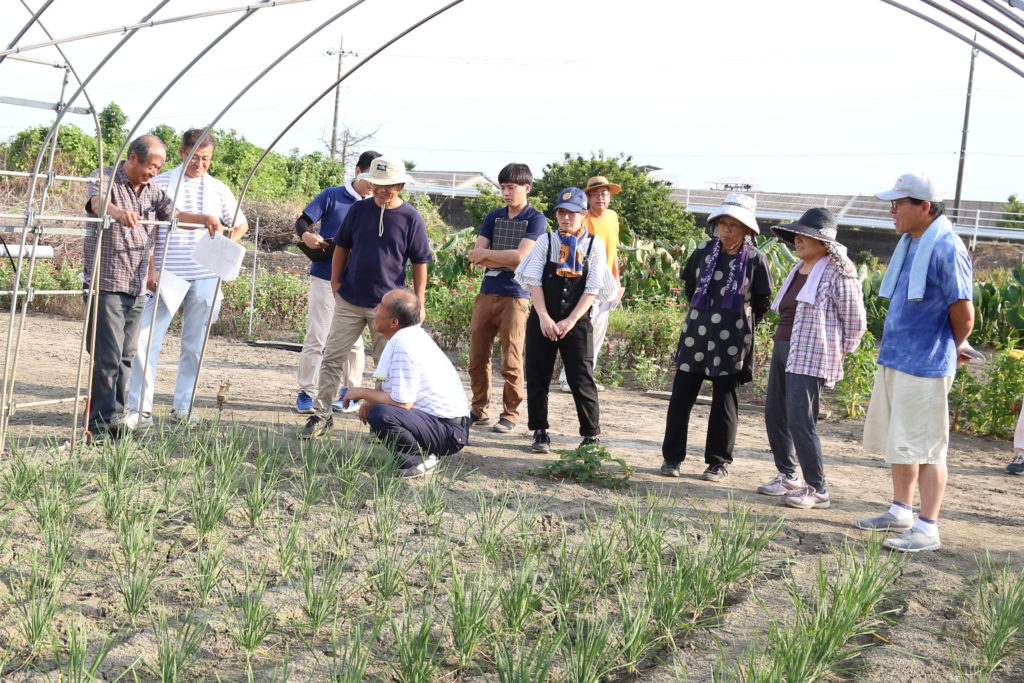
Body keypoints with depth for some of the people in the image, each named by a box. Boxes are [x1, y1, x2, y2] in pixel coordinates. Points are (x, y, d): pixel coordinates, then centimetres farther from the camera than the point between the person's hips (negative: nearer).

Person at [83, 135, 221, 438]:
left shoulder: (151, 190, 14)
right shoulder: (104, 178, -8)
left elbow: (173, 214, 19)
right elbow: (97, 201, -29)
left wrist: (204, 218, -1)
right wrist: (117, 211, -52)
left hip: (136, 287, 7)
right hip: (106, 284, -7)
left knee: (126, 356, 9)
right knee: (108, 355, -11)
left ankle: (116, 418, 16)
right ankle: (103, 423, -8)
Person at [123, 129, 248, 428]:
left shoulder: (219, 190, 9)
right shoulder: (161, 183, 2)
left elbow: (240, 225, 21)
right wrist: (151, 269, -8)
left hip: (204, 278, 2)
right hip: (167, 275, -2)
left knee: (194, 345, 8)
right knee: (145, 339, -9)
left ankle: (182, 407, 18)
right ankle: (140, 409, -2)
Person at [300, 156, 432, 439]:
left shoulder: (411, 219, -5)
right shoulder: (359, 209, 2)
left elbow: (420, 263, 0)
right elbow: (342, 246, 12)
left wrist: (419, 302, -3)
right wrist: (335, 282, 5)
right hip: (349, 300, 2)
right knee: (332, 359, 3)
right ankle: (321, 415, 12)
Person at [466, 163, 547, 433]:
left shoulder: (536, 219, -1)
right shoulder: (493, 217, 13)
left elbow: (520, 256, -14)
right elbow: (476, 256, 4)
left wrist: (486, 254, -5)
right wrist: (506, 262, -10)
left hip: (515, 297, -5)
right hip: (487, 293, 5)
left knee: (511, 360, -2)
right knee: (477, 356, 6)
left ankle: (510, 414, 7)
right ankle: (479, 409, 17)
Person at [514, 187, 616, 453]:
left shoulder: (594, 245, 2)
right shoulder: (546, 241, 6)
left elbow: (593, 289, -3)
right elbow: (534, 280, -1)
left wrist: (570, 321, -11)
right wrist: (544, 317, -13)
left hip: (576, 322, -2)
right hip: (542, 320, 2)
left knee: (582, 380, -4)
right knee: (537, 378, 4)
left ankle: (591, 436, 7)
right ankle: (540, 433, 16)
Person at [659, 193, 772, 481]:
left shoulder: (755, 259, -6)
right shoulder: (704, 251, 2)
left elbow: (763, 301, 3)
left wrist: (741, 325, 5)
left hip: (731, 339, -3)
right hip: (697, 334, 3)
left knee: (724, 400, 6)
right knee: (681, 394, 2)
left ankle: (719, 462, 15)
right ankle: (672, 456, 12)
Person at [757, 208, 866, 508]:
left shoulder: (836, 273, -11)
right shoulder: (799, 270, 14)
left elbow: (855, 320, -8)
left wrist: (838, 352, 0)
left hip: (809, 357, -9)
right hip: (782, 349, 9)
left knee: (800, 421, -10)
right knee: (775, 415, 13)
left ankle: (817, 489, 0)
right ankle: (787, 475, 28)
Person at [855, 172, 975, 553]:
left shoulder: (947, 249, -18)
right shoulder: (909, 243, 10)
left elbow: (963, 313, -16)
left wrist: (954, 349, 1)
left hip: (925, 365, -9)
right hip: (894, 359, 9)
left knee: (925, 448, -3)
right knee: (898, 442, 18)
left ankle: (927, 528, 3)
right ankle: (901, 512, 32)